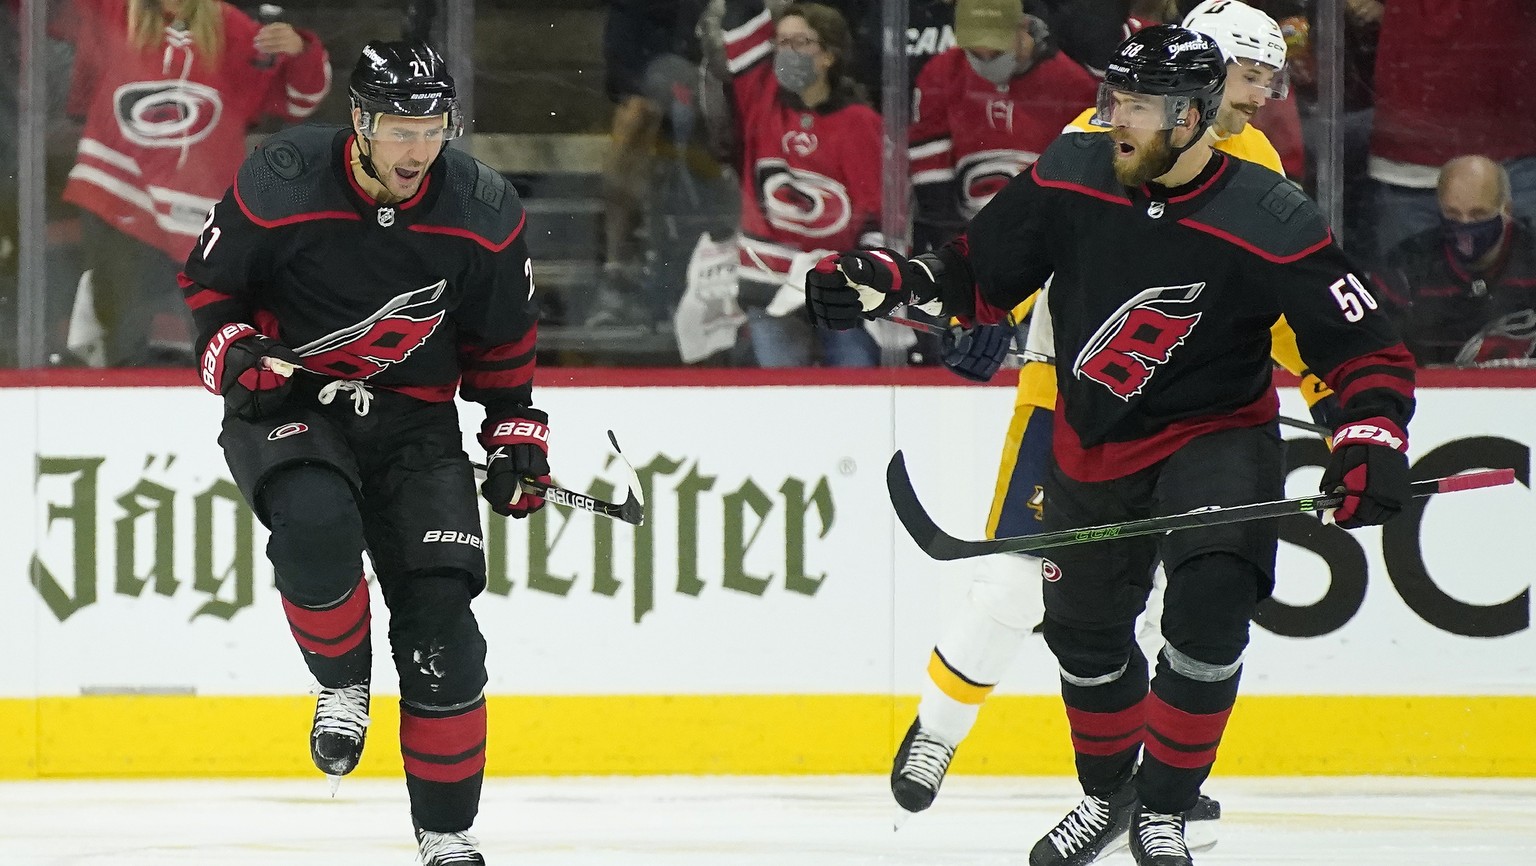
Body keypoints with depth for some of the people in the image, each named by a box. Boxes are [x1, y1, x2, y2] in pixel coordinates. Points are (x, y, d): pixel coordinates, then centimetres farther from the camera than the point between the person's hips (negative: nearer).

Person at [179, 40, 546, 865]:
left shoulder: (483, 214, -8)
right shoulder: (280, 185, -17)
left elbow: (503, 336, 9)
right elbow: (206, 280, 0)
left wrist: (516, 431, 6)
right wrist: (237, 356, -15)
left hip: (414, 417, 2)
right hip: (287, 398, -2)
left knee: (439, 609, -8)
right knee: (314, 519, -35)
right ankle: (342, 685, -6)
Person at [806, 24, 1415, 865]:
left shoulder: (1270, 223, -23)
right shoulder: (1072, 174, -13)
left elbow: (1367, 350, -17)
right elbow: (980, 276, 1)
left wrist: (1372, 441, -33)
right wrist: (886, 281, -15)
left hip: (1216, 433, -4)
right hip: (1091, 441, 4)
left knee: (1209, 604, -24)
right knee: (1084, 624, 14)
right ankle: (1108, 790, 42)